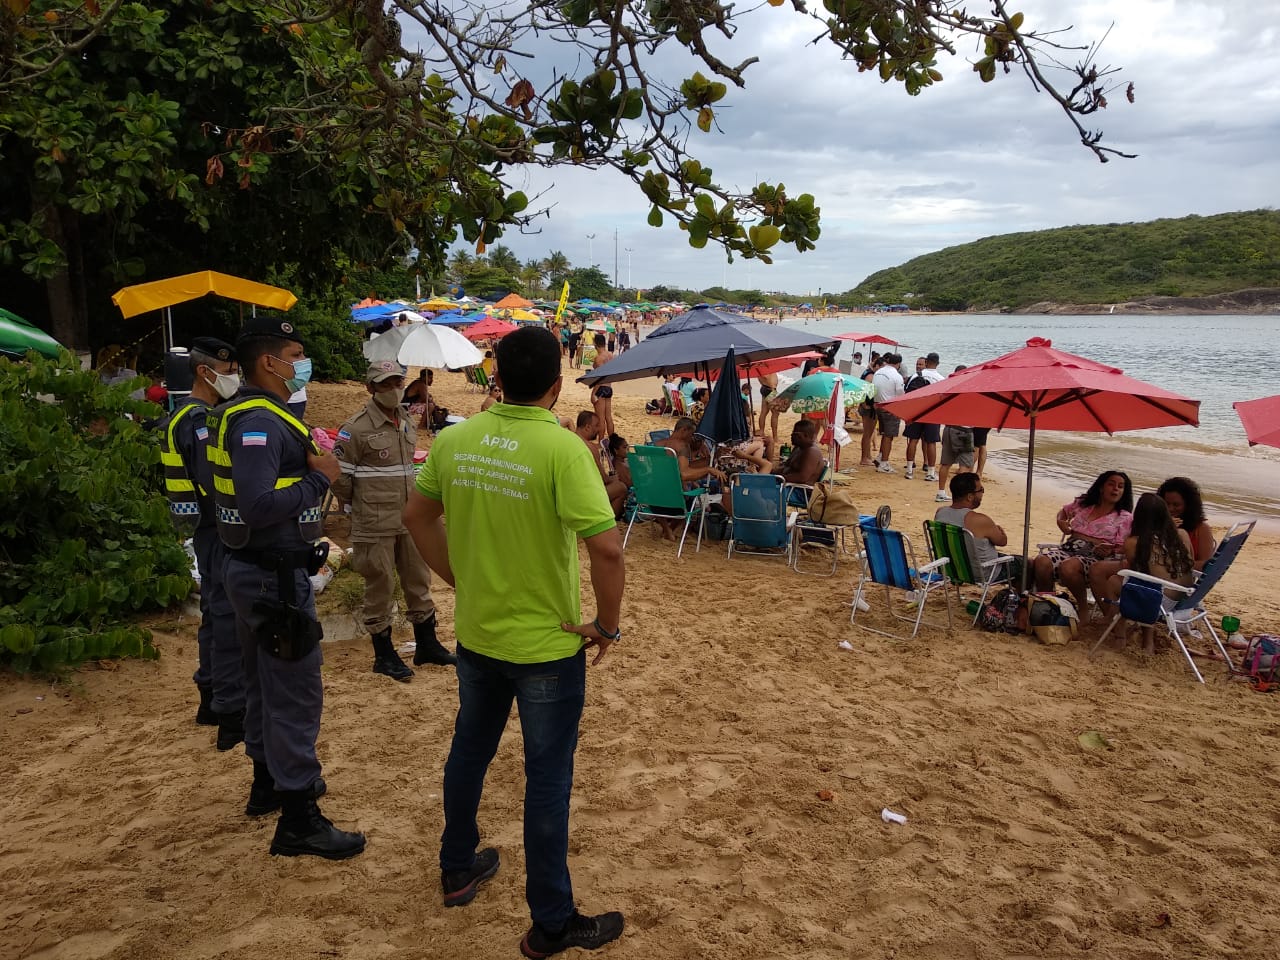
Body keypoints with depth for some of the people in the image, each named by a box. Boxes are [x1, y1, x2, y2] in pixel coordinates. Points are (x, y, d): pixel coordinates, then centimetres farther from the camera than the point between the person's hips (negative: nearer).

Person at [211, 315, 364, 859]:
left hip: (255, 569, 11)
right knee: (296, 693, -4)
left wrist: (308, 464, 4)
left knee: (265, 683, 22)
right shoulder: (258, 421, -21)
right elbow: (259, 507, -31)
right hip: (275, 577, -11)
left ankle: (268, 783, 39)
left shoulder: (249, 413, 11)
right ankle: (298, 822, 5)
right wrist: (320, 477, -20)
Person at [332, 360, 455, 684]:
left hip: (409, 520, 7)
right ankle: (384, 655, 17)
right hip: (376, 525, -7)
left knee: (418, 580, 14)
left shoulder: (407, 425, 9)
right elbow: (339, 476, -12)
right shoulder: (356, 429, -13)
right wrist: (360, 504, -1)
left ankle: (426, 645, 28)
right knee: (380, 587, 4)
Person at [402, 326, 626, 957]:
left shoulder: (455, 439, -4)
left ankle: (457, 870, 44)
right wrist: (607, 624, -13)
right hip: (546, 644, -5)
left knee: (469, 752, 24)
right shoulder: (562, 448, -22)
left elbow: (417, 515, 9)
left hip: (476, 633, 6)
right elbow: (607, 548, -28)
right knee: (547, 780, 8)